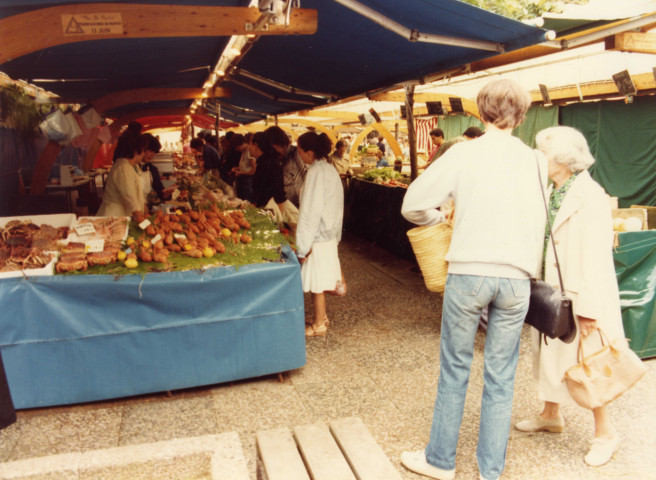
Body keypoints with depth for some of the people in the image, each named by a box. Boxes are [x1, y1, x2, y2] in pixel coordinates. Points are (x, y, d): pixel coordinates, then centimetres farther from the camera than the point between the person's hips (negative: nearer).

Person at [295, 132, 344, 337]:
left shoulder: (316, 173, -20)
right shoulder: (330, 170, 7)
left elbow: (311, 211, -21)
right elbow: (336, 206, 14)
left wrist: (304, 245, -17)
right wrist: (336, 233, 21)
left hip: (318, 235, -9)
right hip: (329, 233, 9)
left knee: (317, 281, 3)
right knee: (319, 279, 19)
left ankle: (319, 324, 15)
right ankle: (322, 316, 32)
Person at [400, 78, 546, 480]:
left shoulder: (464, 153, -3)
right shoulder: (533, 160, 4)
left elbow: (413, 205, -6)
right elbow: (541, 224, 6)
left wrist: (440, 217, 13)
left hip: (468, 273, -2)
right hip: (516, 279, 2)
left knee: (455, 369, 11)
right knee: (501, 377, 11)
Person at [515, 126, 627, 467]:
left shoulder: (589, 198, -20)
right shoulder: (550, 193, 4)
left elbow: (595, 258, -22)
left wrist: (588, 310, -21)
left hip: (578, 297, -8)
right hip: (551, 294, 8)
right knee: (550, 353, 19)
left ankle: (604, 432, 25)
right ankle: (550, 415, 39)